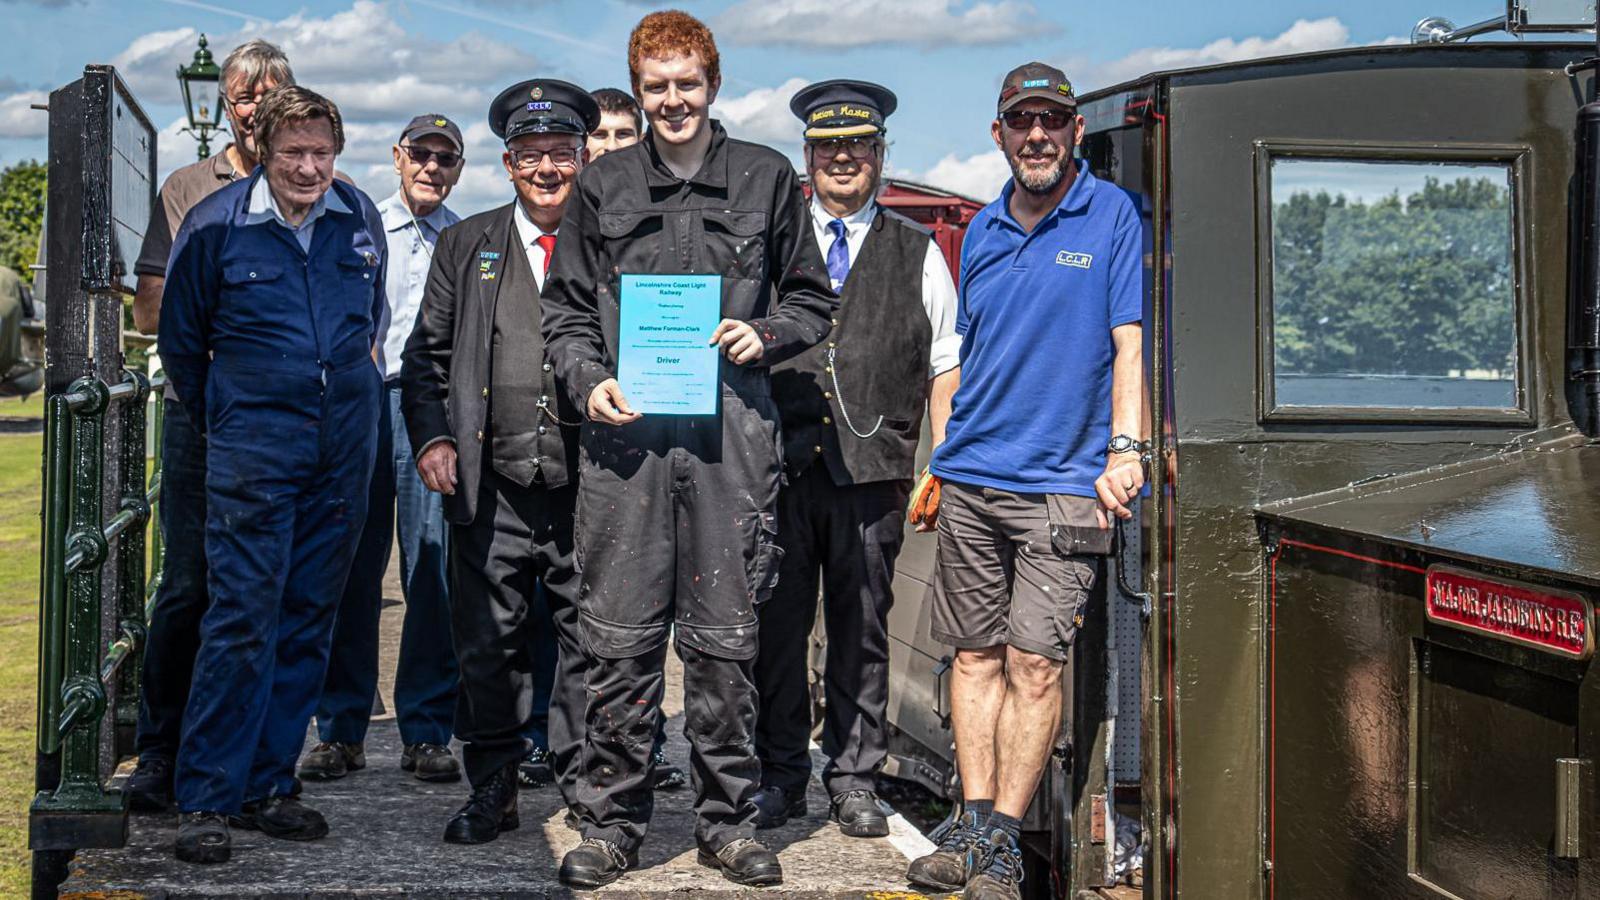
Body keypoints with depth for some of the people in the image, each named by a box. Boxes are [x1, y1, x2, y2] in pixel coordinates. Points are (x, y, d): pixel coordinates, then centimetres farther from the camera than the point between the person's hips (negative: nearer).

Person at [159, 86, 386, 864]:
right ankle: (205, 799, -1)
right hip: (253, 450, -4)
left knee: (309, 619, 7)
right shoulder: (215, 225, -5)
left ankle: (268, 785, 16)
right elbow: (180, 341, 6)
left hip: (344, 448, 4)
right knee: (241, 618, -8)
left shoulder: (360, 219, 5)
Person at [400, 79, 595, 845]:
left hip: (591, 489, -1)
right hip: (494, 489, 2)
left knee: (590, 645, 4)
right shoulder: (467, 244, 11)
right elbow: (427, 354, 13)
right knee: (488, 646, 7)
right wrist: (431, 437, -1)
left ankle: (584, 790, 18)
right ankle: (491, 792, 21)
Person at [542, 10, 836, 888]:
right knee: (620, 637, 0)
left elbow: (812, 298, 15)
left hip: (730, 431, 0)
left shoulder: (766, 178, 10)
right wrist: (588, 379, -3)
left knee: (724, 637, 4)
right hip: (626, 430, 0)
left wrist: (764, 337, -4)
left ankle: (727, 822, 15)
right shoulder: (603, 186, 11)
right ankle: (611, 823, 11)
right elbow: (565, 309, 15)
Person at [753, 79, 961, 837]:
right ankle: (781, 775, 13)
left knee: (862, 628, 4)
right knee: (778, 624, 1)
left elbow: (945, 369, 11)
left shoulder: (917, 253, 12)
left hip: (873, 468, 0)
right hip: (781, 463, 0)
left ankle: (854, 780, 14)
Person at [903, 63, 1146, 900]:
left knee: (1034, 665, -7)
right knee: (976, 655, 6)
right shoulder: (983, 229, 14)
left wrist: (1125, 451, -15)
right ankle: (973, 830, 13)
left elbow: (1130, 342, -5)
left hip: (1063, 482, -5)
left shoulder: (1113, 216, 0)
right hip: (970, 480, 5)